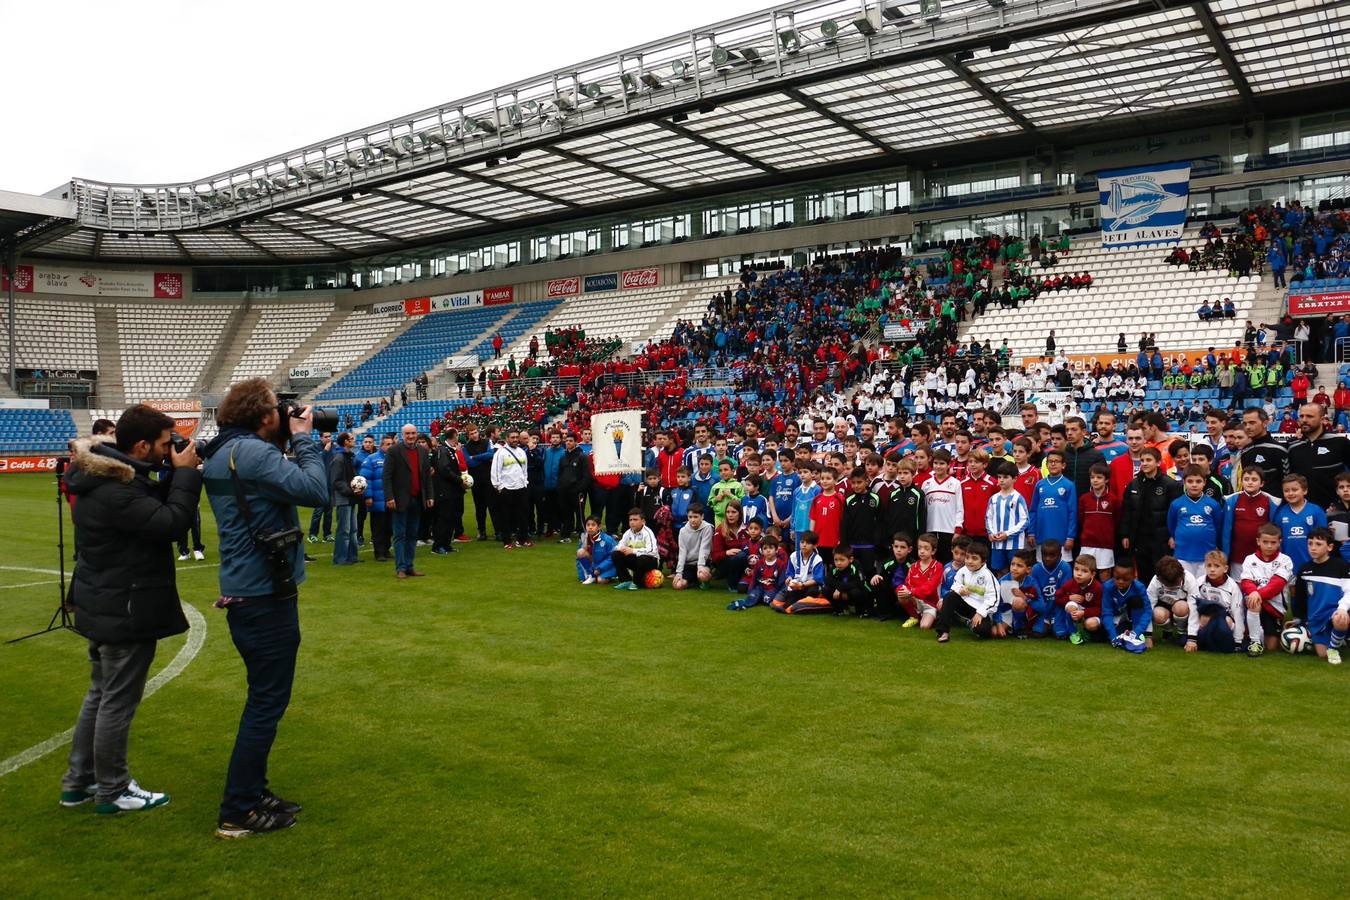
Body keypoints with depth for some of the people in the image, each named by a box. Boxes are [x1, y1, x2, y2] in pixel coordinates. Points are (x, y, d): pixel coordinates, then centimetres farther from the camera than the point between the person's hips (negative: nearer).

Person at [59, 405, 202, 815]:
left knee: (100, 695, 22)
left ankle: (79, 781, 33)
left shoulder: (103, 475, 5)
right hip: (125, 611, -11)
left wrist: (179, 474, -4)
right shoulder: (115, 491, -27)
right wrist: (186, 473, -19)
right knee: (118, 702, 3)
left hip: (104, 606, 11)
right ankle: (113, 791, 17)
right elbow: (171, 523, -28)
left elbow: (155, 505, 10)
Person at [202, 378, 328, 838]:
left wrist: (287, 444, 5)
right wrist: (304, 440, -12)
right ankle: (237, 813, 7)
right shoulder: (251, 452, -20)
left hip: (244, 591, 10)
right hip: (265, 594, -10)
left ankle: (252, 792, 30)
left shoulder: (221, 453, 10)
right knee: (267, 702, -1)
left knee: (264, 697, 20)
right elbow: (315, 490, -25)